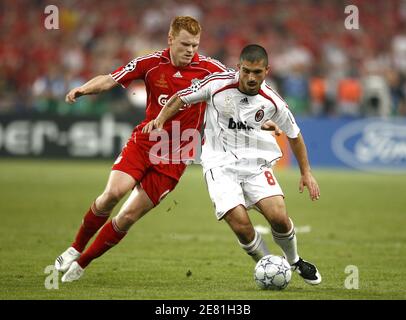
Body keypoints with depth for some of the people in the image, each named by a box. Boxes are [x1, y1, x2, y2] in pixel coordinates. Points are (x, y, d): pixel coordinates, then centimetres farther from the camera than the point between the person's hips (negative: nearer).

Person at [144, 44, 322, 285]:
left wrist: (306, 172, 14)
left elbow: (294, 135, 11)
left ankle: (295, 262, 13)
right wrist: (160, 119, -9)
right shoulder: (218, 84, -11)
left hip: (256, 163, 1)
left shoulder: (272, 101, -6)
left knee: (279, 217, -18)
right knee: (241, 224, -21)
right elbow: (181, 98, 5)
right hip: (220, 163, -1)